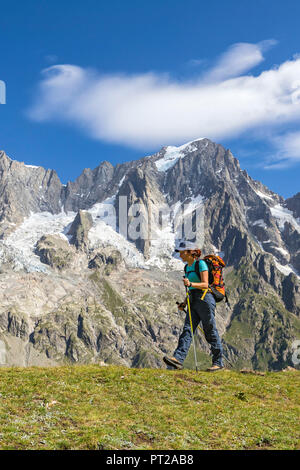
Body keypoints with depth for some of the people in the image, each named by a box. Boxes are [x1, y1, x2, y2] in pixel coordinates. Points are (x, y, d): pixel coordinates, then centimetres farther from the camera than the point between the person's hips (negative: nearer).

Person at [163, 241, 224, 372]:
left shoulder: (201, 264, -8)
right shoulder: (187, 267, 17)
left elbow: (205, 284, -15)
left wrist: (190, 284, -29)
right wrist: (184, 303, 16)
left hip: (204, 300, -8)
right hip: (194, 301, 8)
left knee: (210, 332, -1)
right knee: (187, 329, -6)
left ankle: (218, 362, 9)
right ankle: (178, 359, -17)